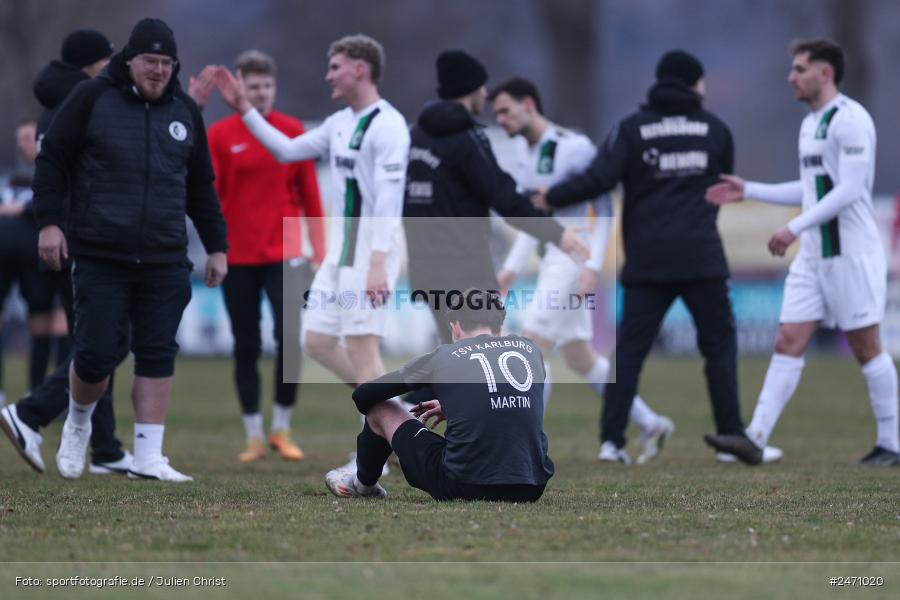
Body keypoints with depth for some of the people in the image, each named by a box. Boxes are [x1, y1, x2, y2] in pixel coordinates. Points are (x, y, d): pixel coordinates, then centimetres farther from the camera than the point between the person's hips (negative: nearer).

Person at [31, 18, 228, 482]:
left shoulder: (184, 111, 12)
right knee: (98, 354, -6)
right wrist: (49, 221, -6)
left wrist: (216, 247, 17)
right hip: (100, 259, -3)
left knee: (158, 356, -2)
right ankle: (78, 422, 25)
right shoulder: (92, 98, -1)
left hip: (165, 262, 3)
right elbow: (53, 159, 2)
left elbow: (201, 187, 19)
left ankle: (148, 458, 2)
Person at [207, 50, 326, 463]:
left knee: (290, 338, -11)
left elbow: (309, 193, 6)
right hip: (238, 256, 0)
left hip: (284, 254, 0)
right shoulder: (219, 135, 2)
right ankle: (254, 436, 13)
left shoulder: (292, 131, 4)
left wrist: (318, 248, 3)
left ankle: (282, 429, 3)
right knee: (246, 348, 4)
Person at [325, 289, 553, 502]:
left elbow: (362, 396, 15)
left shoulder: (444, 356, 4)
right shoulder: (531, 350, 12)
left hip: (462, 490, -3)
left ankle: (364, 484, 46)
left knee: (380, 408, 20)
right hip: (531, 491, 3)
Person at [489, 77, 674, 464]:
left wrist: (593, 267, -20)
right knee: (579, 358, 13)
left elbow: (604, 209, -14)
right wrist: (513, 266, 16)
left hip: (573, 258, -9)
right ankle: (650, 424, 24)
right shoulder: (524, 150, 11)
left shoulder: (573, 148, -15)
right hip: (551, 260, 9)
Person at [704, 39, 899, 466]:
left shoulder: (849, 119, -13)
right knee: (788, 342, 0)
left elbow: (849, 190, -21)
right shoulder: (810, 123, 16)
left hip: (852, 254, -9)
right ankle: (755, 439, -7)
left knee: (866, 348, -2)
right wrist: (748, 191, 21)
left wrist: (794, 229, -23)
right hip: (814, 256, 9)